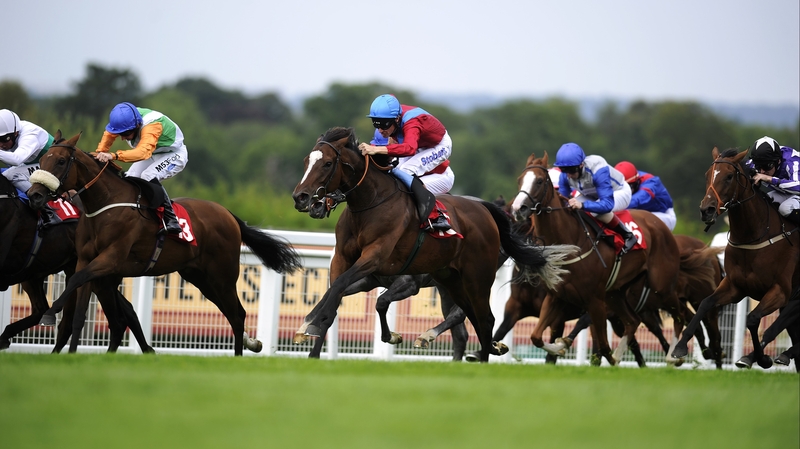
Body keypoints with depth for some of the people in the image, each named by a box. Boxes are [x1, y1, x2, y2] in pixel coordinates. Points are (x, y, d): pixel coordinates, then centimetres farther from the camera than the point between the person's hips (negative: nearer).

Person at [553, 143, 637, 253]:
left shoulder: (597, 170, -41)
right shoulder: (565, 175, -22)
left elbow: (607, 204, -46)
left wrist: (582, 205, -61)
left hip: (619, 193, -7)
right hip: (593, 196, 7)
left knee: (598, 210, -37)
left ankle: (627, 235, -17)